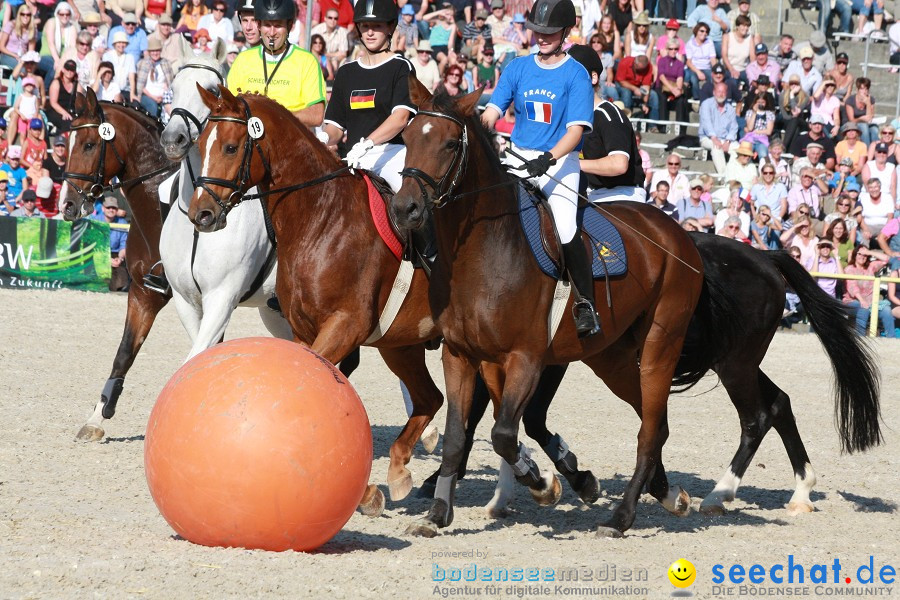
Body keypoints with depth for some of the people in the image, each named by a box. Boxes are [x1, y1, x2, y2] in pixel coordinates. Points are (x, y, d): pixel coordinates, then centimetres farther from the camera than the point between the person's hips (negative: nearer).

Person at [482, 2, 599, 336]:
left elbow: (576, 129, -13)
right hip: (518, 158, 5)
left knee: (565, 231, -23)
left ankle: (586, 305, -9)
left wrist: (548, 159, -29)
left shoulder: (576, 75, -4)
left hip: (560, 161, -4)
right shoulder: (518, 68, 8)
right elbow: (492, 113, 3)